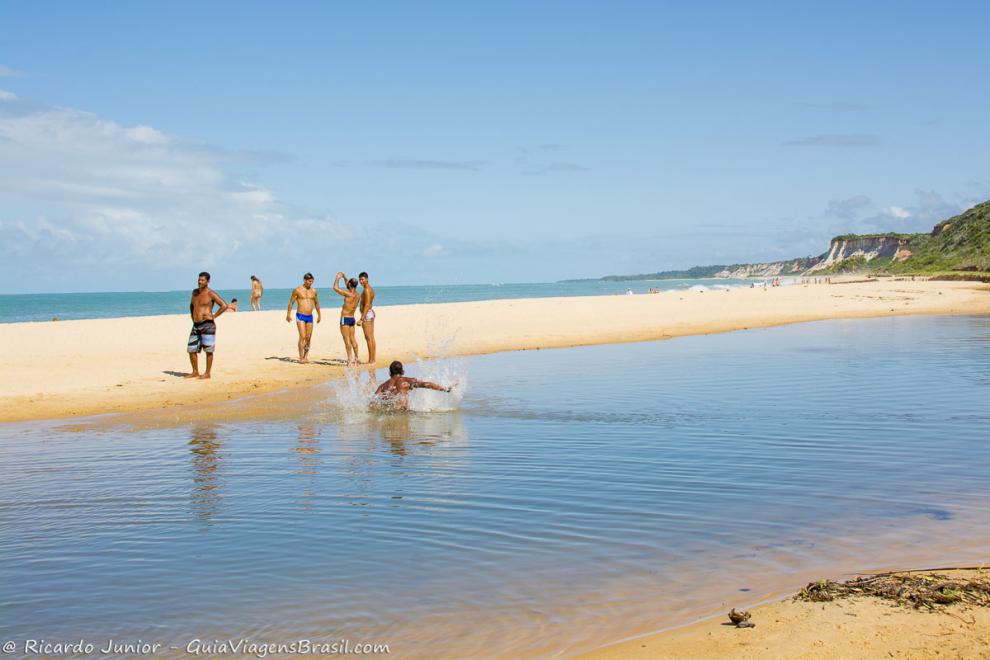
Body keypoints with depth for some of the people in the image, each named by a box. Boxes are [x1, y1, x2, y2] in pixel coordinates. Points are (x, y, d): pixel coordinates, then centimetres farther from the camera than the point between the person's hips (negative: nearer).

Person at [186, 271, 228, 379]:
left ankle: (207, 373, 4)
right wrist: (192, 315, 18)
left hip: (207, 325, -8)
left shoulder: (210, 293, -8)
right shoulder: (195, 292, 14)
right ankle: (195, 372, 19)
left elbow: (224, 305, -14)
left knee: (208, 350, -2)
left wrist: (213, 316, -13)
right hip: (196, 326, 8)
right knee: (191, 349, 8)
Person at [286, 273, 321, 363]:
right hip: (300, 316, -5)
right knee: (302, 336, -13)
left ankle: (306, 356, 16)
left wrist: (319, 315, 25)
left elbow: (316, 303, 22)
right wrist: (288, 314, -3)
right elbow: (291, 302, 1)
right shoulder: (297, 290, -3)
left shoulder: (314, 291, 9)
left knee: (309, 338, 5)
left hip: (310, 316, 5)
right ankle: (301, 358, -10)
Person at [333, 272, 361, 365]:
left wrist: (337, 278, -2)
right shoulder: (356, 294, 6)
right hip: (352, 318, 8)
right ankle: (356, 358, 16)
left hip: (345, 318, -8)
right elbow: (348, 286, 27)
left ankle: (350, 359, -8)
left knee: (347, 339, -6)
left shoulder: (348, 294, -18)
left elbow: (335, 288, -16)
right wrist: (343, 277, 27)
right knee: (352, 339, 13)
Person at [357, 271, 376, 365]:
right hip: (371, 312, 10)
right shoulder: (370, 288, 14)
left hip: (367, 314, -10)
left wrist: (361, 319, -27)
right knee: (371, 338, 12)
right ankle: (372, 359, 16)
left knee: (368, 338, -8)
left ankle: (371, 360, -7)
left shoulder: (366, 290, -17)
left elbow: (367, 305, -24)